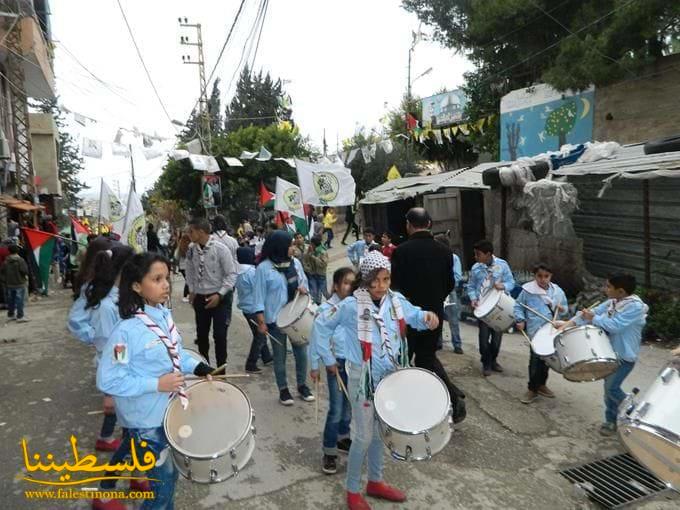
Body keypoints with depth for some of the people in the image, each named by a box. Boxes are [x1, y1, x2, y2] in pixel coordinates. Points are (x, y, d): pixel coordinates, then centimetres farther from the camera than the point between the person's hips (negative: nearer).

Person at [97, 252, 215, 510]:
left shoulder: (164, 316, -2)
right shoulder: (126, 330, -26)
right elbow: (107, 381, -24)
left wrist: (196, 366, -6)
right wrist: (156, 384, -27)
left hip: (170, 412, 7)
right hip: (146, 421, -7)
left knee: (169, 475, 25)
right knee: (164, 482, 9)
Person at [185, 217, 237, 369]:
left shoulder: (220, 248, -16)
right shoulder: (191, 249, -3)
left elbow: (231, 274, -14)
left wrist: (219, 294, -18)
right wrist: (191, 290, 6)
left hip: (219, 298, -4)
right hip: (199, 297, 5)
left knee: (219, 335, -2)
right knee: (201, 334, 15)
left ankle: (221, 370, 15)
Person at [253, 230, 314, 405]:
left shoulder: (295, 263, 3)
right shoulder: (264, 268, -12)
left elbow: (305, 282, 14)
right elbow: (260, 295, -10)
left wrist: (303, 288, -11)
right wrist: (261, 320, -14)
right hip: (276, 319, -4)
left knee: (301, 352, 11)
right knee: (280, 355, 9)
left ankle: (302, 385, 29)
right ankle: (283, 389, 25)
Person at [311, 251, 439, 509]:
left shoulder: (396, 300, -6)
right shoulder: (351, 305, -20)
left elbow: (413, 316, 12)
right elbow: (321, 324, -8)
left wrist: (426, 317, -11)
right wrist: (325, 359, -4)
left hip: (390, 377, 5)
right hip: (363, 379, -5)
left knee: (380, 432, 20)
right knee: (364, 436, 4)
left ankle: (375, 481, 40)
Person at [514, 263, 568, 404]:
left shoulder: (557, 291, 4)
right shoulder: (528, 290, -8)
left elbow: (565, 307, 14)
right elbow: (518, 305, 0)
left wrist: (562, 308, -9)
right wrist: (521, 320, -12)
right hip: (536, 331, -5)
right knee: (535, 359, -6)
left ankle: (541, 385, 33)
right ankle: (532, 389, 7)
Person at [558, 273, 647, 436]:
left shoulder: (635, 306, -23)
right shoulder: (612, 302, 3)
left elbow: (614, 325, -29)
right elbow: (593, 312, 2)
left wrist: (592, 318, -16)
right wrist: (569, 324, -8)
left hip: (625, 356, -8)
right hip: (611, 352, 8)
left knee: (612, 388, -10)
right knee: (609, 386, 14)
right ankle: (611, 420, 28)